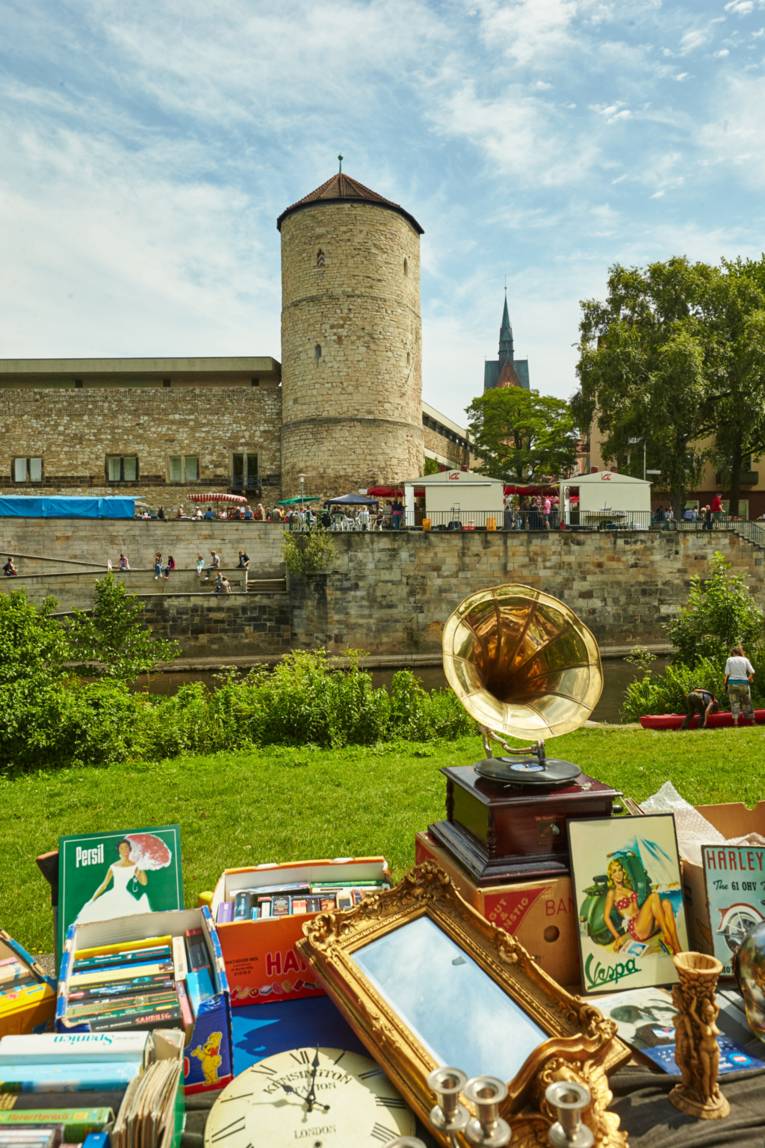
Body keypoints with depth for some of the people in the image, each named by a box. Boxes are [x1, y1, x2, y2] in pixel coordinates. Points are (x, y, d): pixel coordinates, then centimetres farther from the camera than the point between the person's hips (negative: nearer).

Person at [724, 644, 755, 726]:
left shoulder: (729, 660, 3)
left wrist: (725, 684, 5)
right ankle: (752, 720, 18)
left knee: (734, 703, 0)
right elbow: (752, 672, -2)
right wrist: (749, 679, 13)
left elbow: (727, 674, -3)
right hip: (744, 683, 1)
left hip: (732, 682, -1)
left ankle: (735, 721, -6)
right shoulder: (745, 659, 5)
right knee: (747, 702, 12)